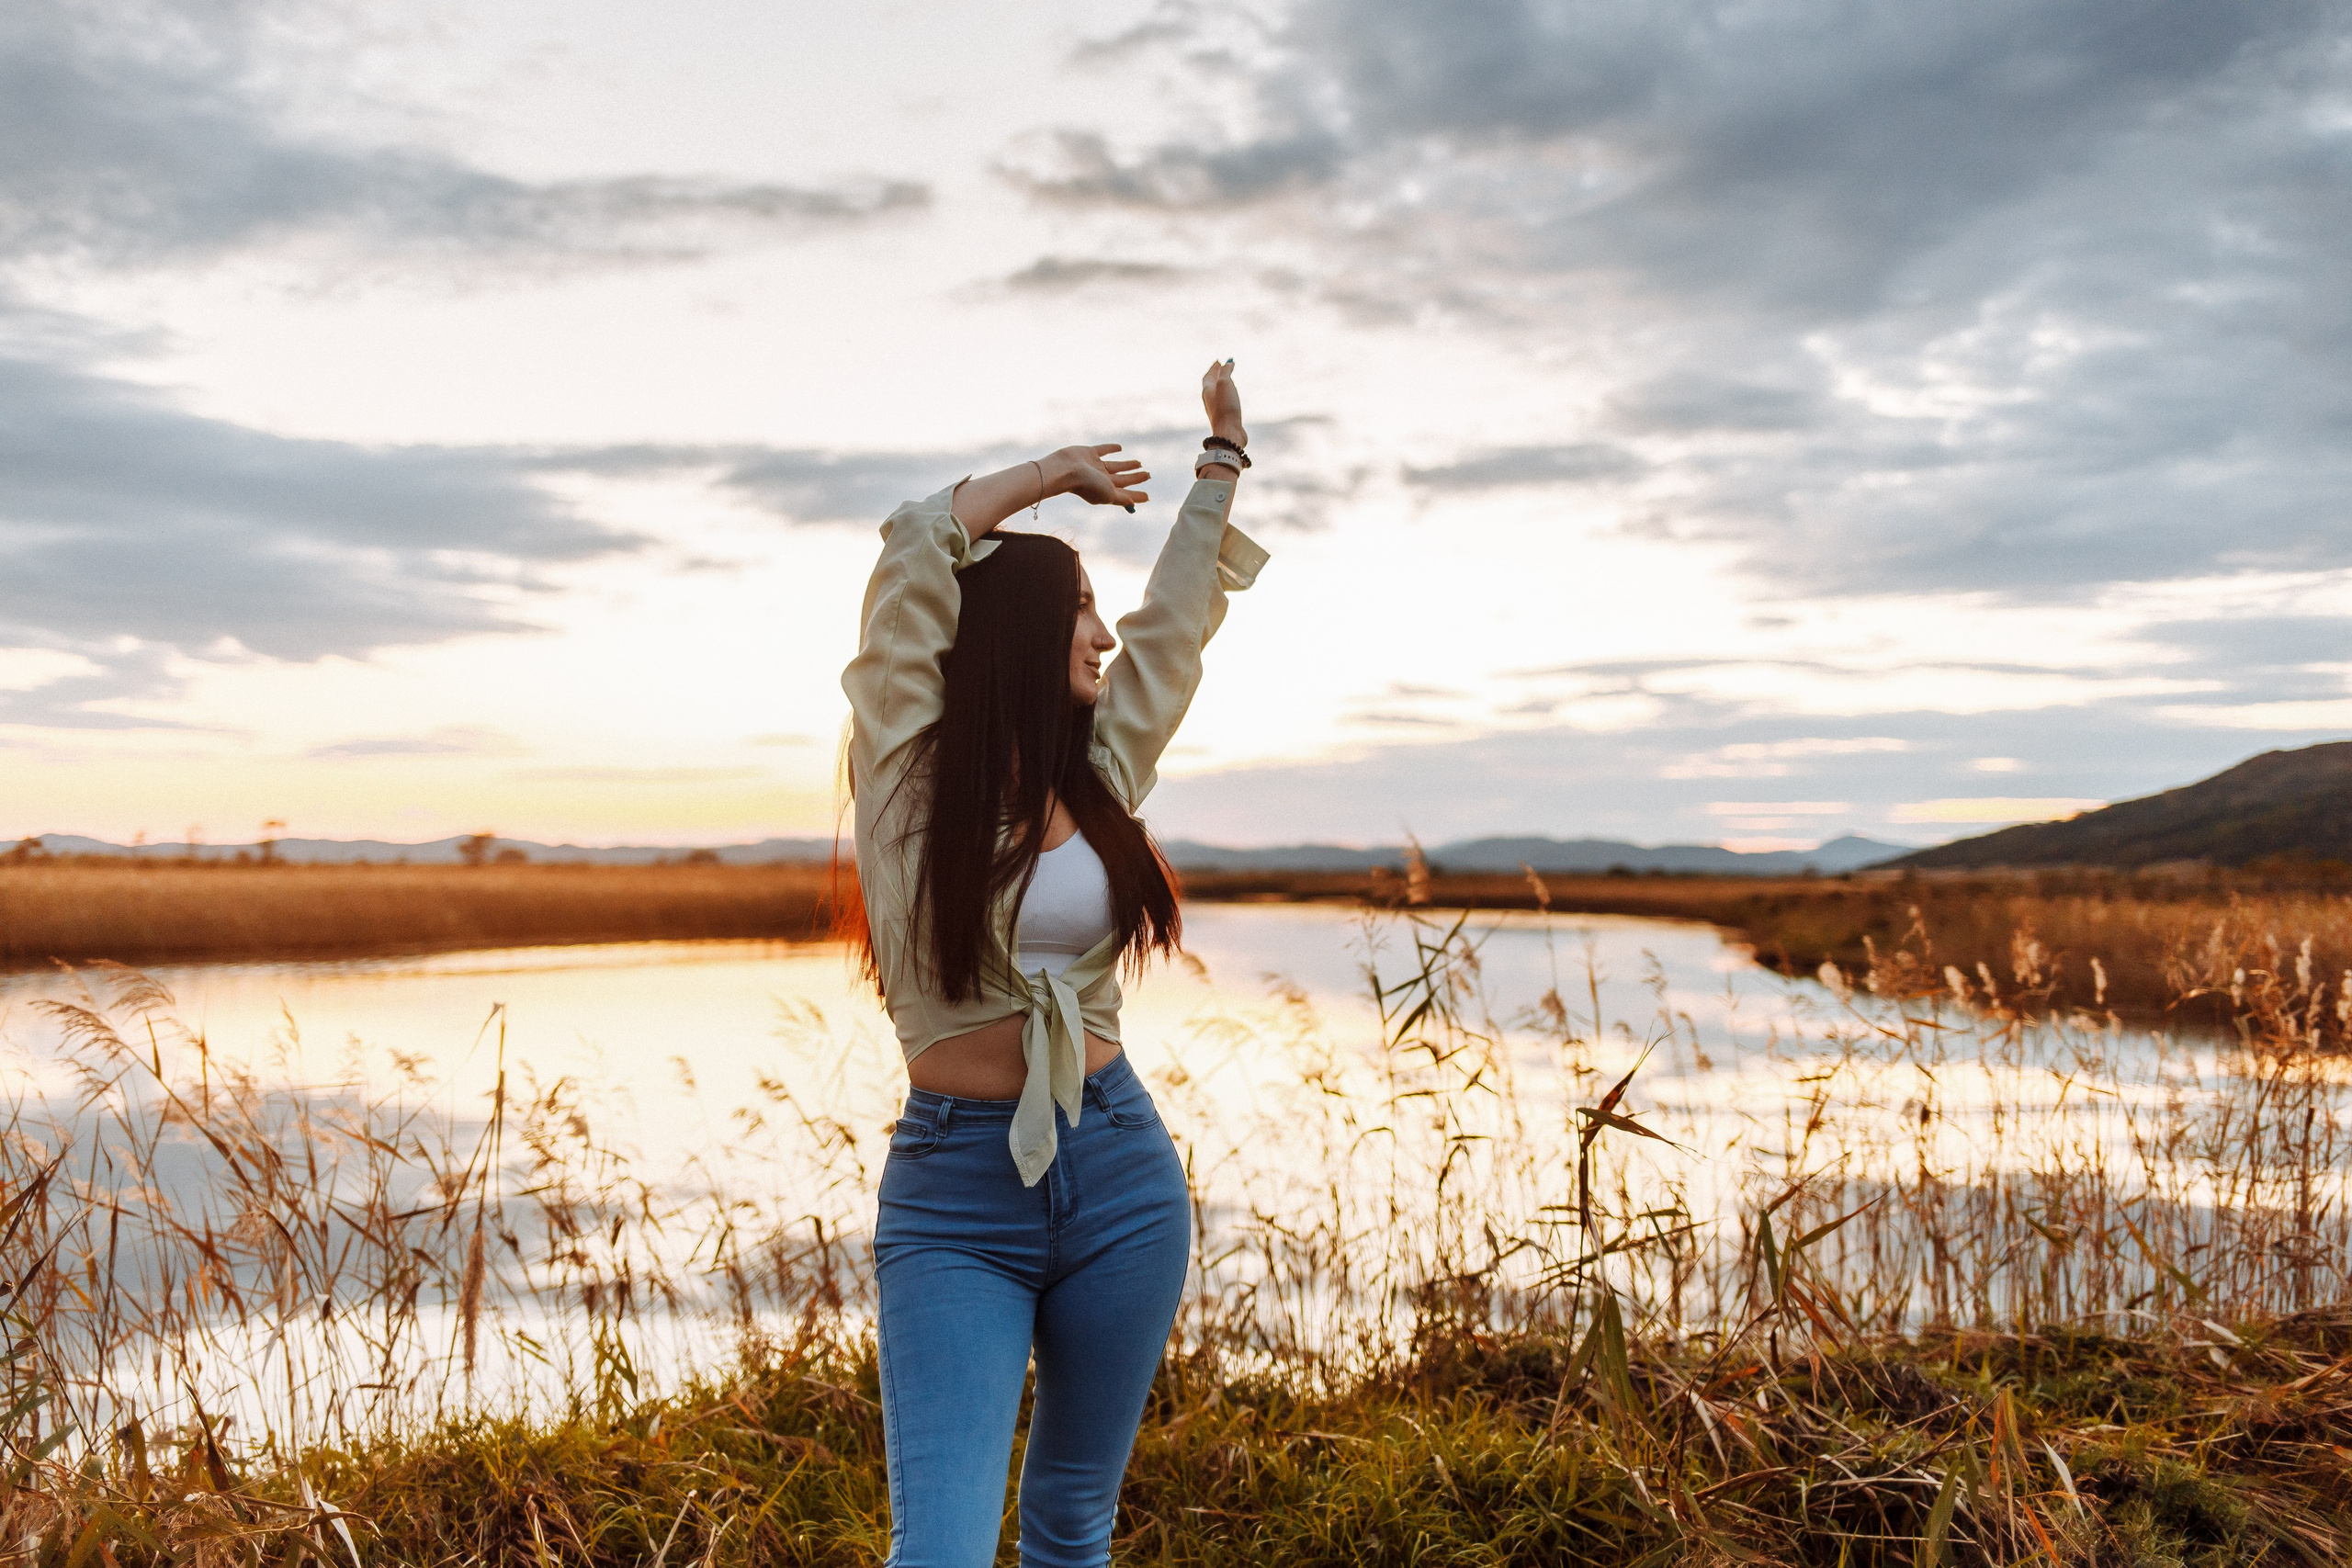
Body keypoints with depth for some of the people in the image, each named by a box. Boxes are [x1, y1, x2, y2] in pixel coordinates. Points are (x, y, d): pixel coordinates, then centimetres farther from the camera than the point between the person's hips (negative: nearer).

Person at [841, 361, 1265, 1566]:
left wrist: (1223, 457, 27)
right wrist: (1054, 472, 6)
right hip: (953, 1199, -4)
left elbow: (1181, 610, 19)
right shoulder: (911, 768, -4)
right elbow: (915, 548, -9)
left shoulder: (1100, 773, 8)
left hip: (1118, 1176, 5)